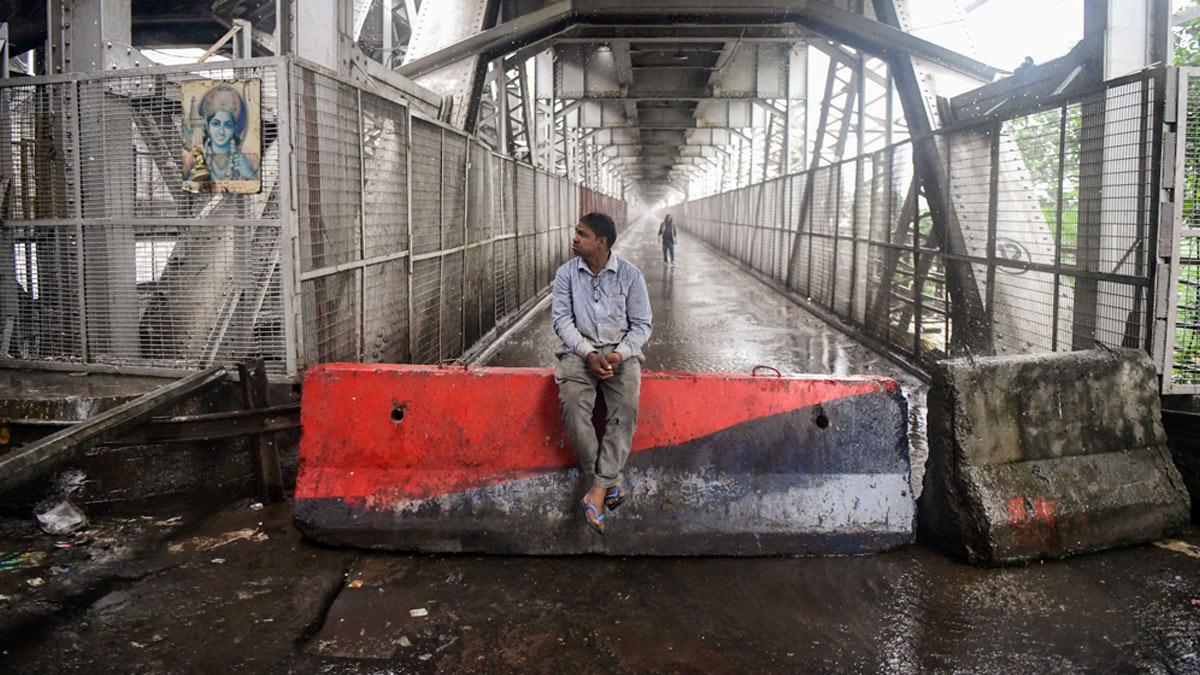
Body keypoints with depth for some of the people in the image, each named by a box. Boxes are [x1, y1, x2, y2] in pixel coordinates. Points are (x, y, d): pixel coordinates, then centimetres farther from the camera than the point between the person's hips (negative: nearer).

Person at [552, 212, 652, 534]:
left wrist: (620, 354, -15)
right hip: (580, 350, 1)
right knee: (573, 404, -29)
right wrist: (588, 354, -15)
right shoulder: (566, 273, 3)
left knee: (626, 408, -29)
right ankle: (609, 483, -18)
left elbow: (641, 324, 2)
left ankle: (597, 491, -27)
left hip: (621, 352, -1)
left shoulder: (630, 274, 0)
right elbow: (562, 319, 0)